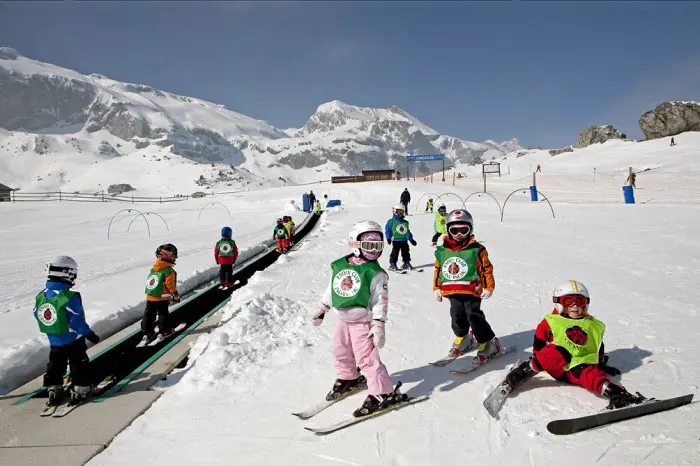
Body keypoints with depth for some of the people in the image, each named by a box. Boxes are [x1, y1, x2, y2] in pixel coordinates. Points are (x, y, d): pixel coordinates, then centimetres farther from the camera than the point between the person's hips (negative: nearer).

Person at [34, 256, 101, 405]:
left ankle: (53, 389, 26)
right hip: (73, 340, -6)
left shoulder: (41, 296, -5)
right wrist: (89, 334, -12)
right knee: (79, 364, 10)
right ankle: (82, 387, 16)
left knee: (55, 364, 20)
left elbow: (37, 315, 8)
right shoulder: (70, 298, -27)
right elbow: (77, 321, -23)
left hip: (54, 341, 6)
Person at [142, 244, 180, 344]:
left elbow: (149, 281, 15)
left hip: (150, 297, 6)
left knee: (149, 314, 12)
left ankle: (147, 333, 16)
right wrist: (176, 295, -4)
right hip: (162, 298, -6)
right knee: (163, 314, 7)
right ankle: (165, 331, 14)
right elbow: (170, 284, -16)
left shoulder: (153, 268, 8)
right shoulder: (168, 270, -15)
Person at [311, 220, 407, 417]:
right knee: (341, 353, 21)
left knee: (367, 358, -7)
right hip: (342, 319, 6)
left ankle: (383, 393, 3)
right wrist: (321, 309, 20)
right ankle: (347, 379, 46)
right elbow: (331, 289, 14)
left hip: (362, 321, -6)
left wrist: (378, 325, -20)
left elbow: (381, 301, -15)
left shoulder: (376, 273, -14)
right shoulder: (339, 266, 1)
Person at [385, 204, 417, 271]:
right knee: (395, 252, -7)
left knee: (406, 252, 10)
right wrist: (388, 238, -15)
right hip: (396, 241, -5)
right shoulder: (391, 221, -1)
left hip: (404, 240, 5)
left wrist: (411, 239, 23)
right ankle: (392, 264, 0)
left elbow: (408, 231, 23)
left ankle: (407, 263, 20)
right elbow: (387, 230, -4)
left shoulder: (405, 222, 17)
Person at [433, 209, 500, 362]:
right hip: (453, 292, 4)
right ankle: (462, 339, 35)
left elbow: (486, 268, -1)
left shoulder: (476, 249, -5)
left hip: (471, 291, -4)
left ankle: (489, 343, 5)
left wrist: (488, 287, -3)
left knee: (474, 317, -9)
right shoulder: (442, 251, 5)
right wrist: (437, 288, 15)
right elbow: (438, 270, 14)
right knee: (457, 317, 10)